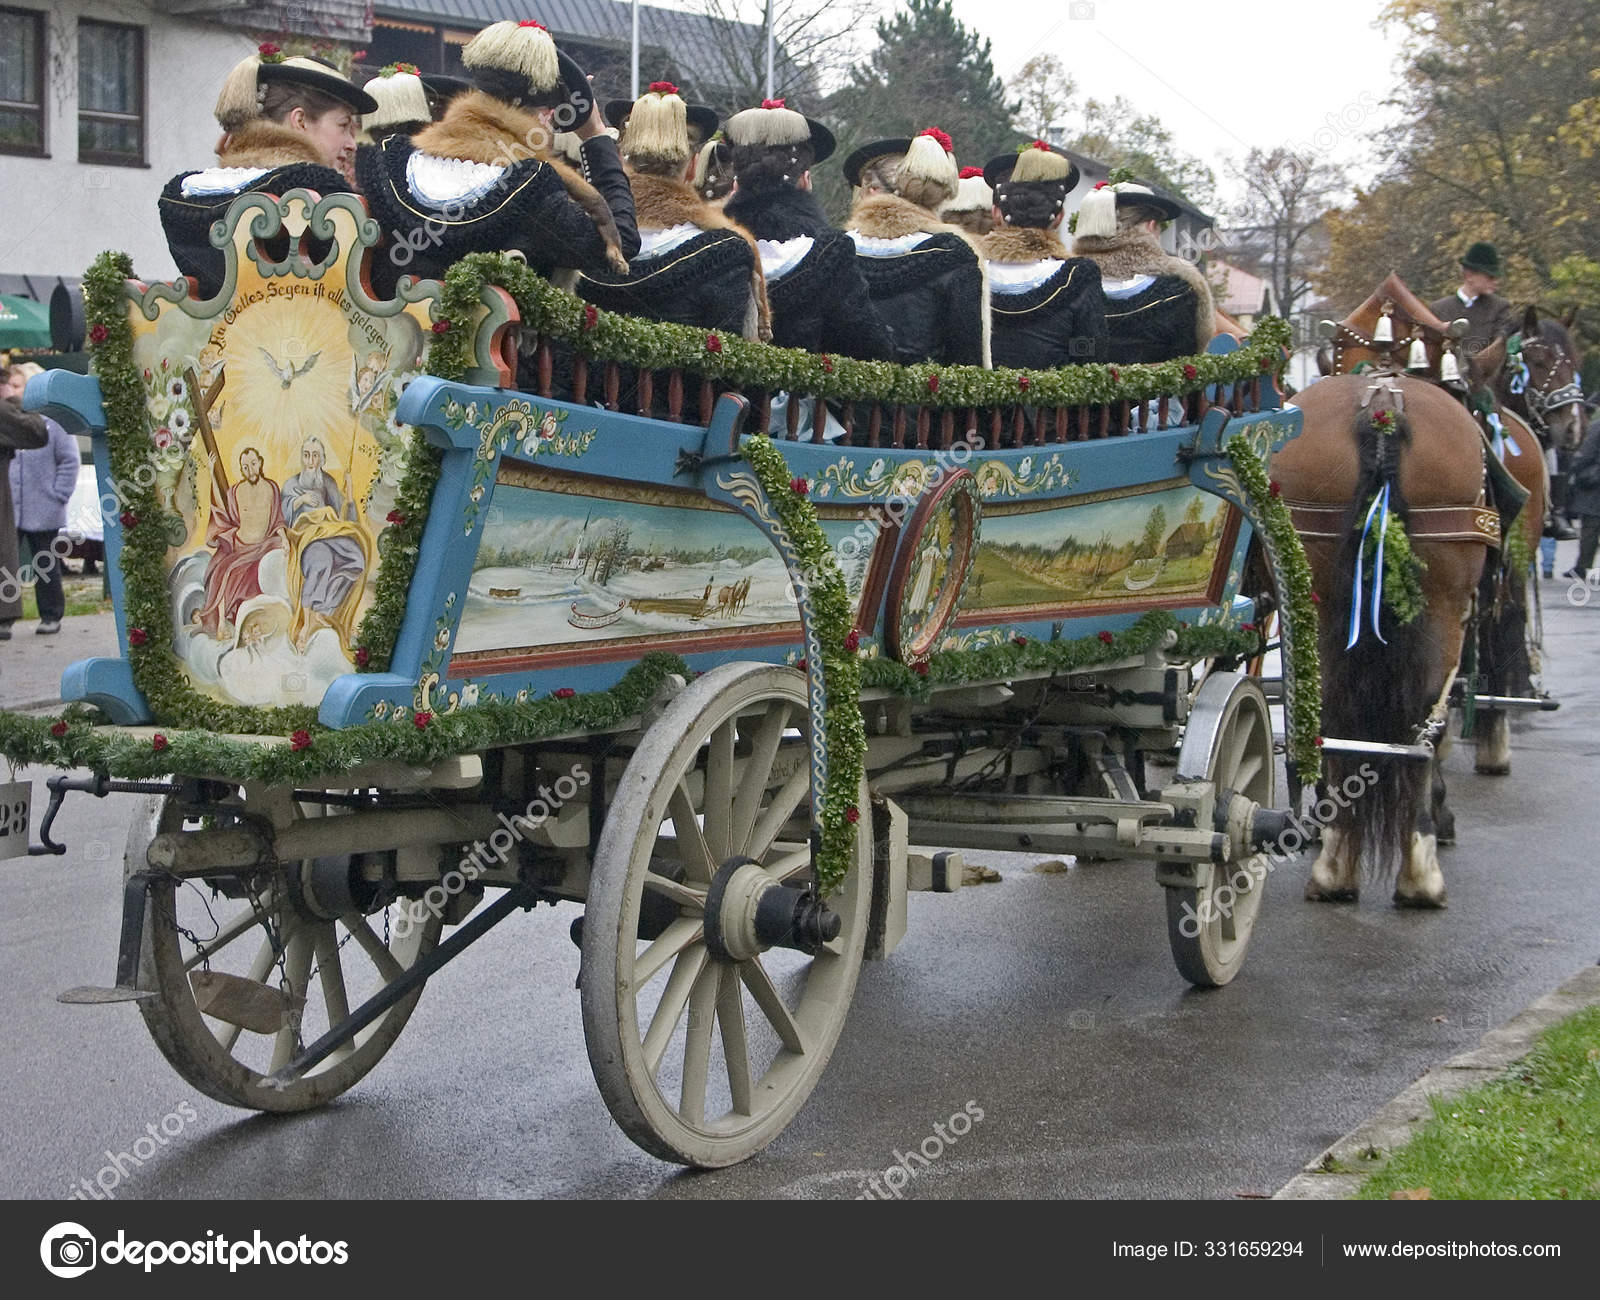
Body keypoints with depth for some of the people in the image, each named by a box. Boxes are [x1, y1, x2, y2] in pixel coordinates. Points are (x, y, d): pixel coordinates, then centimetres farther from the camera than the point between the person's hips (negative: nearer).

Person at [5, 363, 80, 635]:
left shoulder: (53, 420, -5)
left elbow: (70, 460, -3)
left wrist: (59, 495, -8)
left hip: (43, 512, -3)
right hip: (7, 510, 3)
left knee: (47, 567, 9)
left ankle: (51, 616, 19)